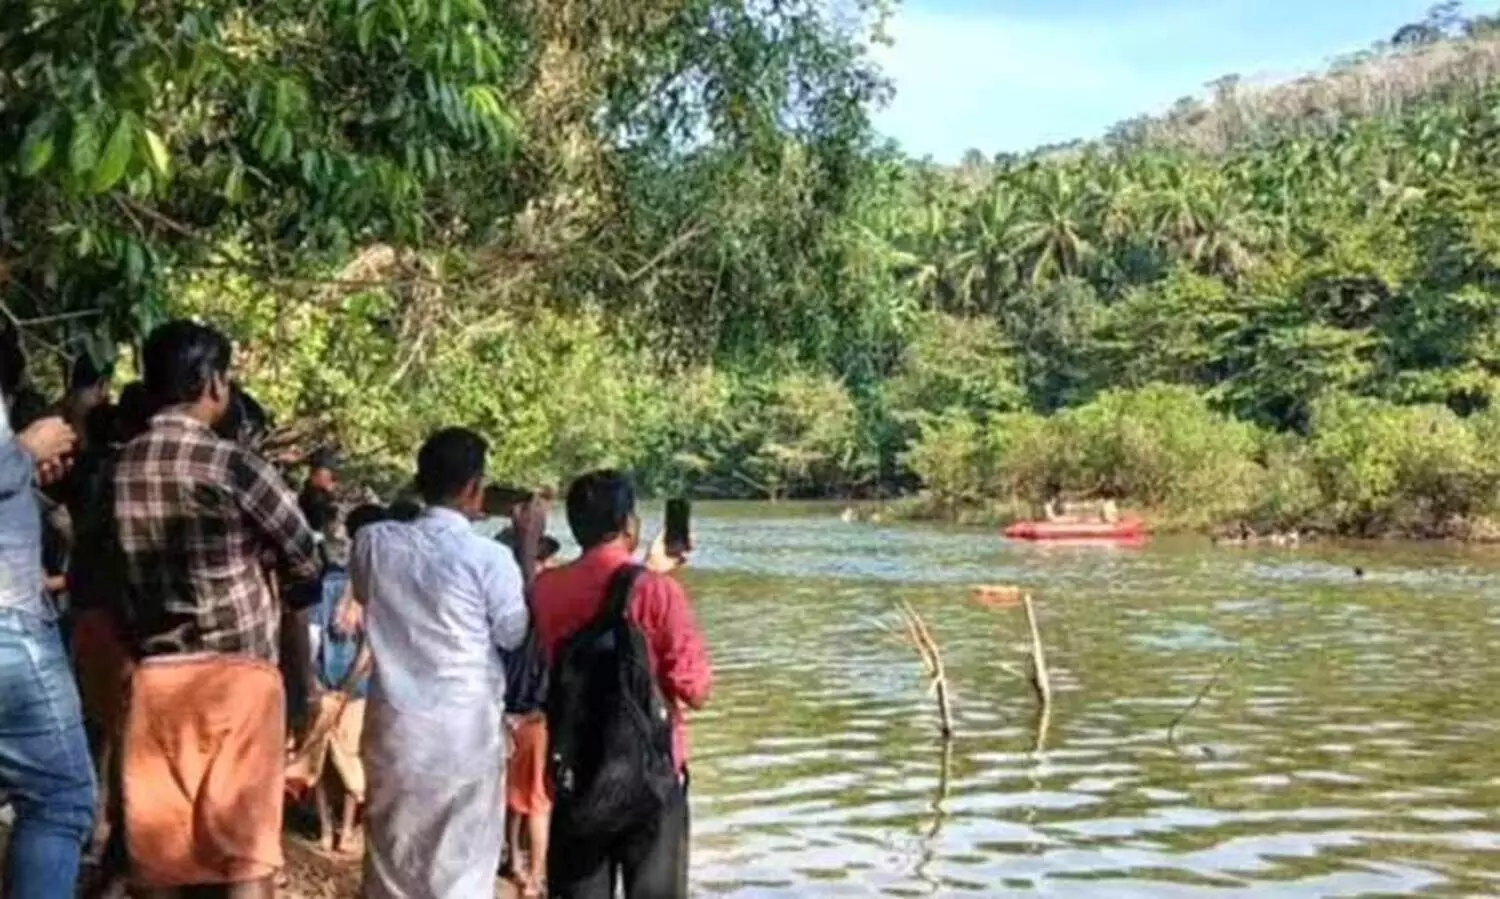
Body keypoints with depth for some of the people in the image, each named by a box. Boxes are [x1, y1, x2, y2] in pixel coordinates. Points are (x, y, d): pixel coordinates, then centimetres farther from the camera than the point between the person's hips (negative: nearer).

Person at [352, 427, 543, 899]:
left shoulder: (374, 542, -4)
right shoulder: (488, 557, -14)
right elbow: (517, 635, -2)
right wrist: (528, 548, 2)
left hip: (395, 726, 4)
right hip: (466, 730, -4)